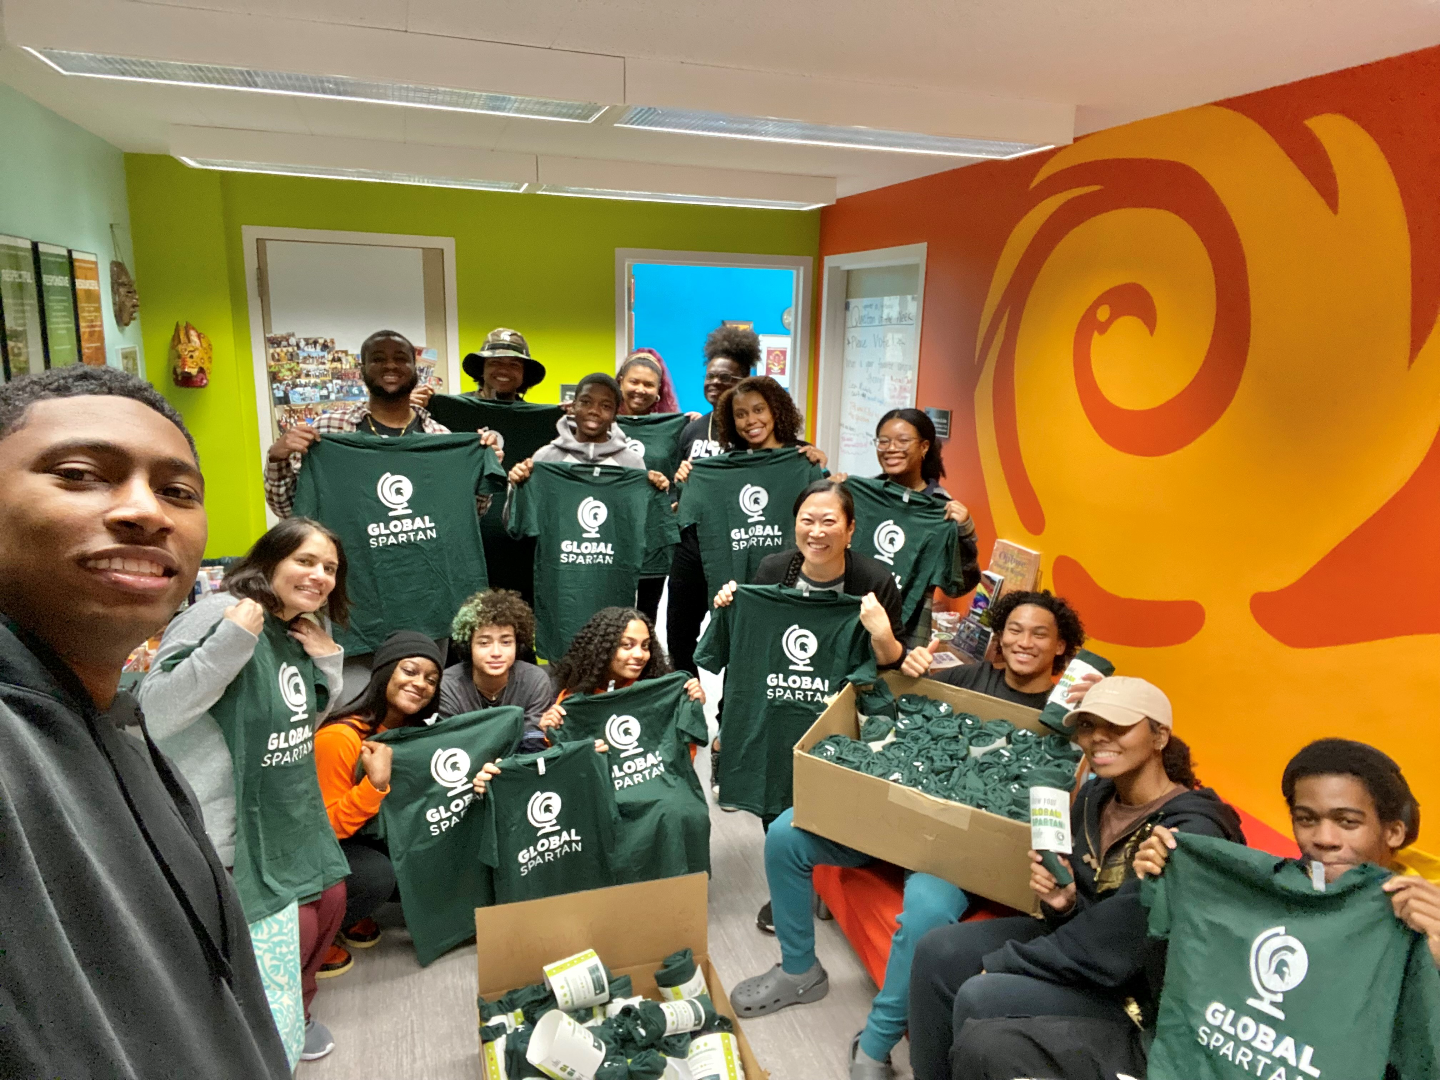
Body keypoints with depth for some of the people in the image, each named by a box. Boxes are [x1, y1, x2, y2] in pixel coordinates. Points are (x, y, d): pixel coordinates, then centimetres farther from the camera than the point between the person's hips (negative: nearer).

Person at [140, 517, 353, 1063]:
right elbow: (153, 713, -25)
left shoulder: (302, 630, 5)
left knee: (327, 901, 16)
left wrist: (327, 662, -1)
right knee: (289, 928, 0)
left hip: (295, 810, 8)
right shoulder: (220, 614, -20)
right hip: (235, 821, -8)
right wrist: (232, 640, -34)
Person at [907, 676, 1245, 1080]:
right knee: (937, 951, -5)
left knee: (981, 998, -24)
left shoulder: (1192, 831, -25)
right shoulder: (1094, 796, -1)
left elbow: (1112, 953, -27)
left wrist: (998, 963, -18)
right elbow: (1083, 916, 9)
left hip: (1141, 990, -8)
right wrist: (1062, 903, -16)